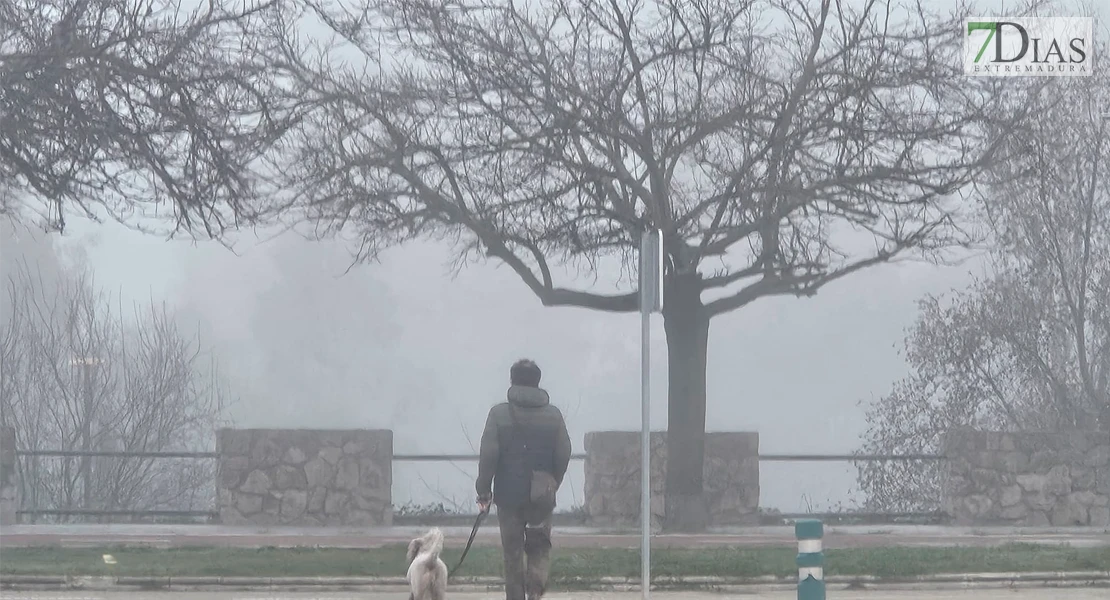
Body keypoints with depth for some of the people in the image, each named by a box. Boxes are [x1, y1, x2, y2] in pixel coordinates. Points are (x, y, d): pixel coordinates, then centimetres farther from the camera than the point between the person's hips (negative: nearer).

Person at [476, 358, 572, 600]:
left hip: (509, 494, -1)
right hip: (542, 496, 1)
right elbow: (564, 454, 2)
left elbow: (488, 454, -9)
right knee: (540, 545, 13)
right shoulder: (553, 415, 2)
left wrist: (484, 489, 0)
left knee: (512, 551, 7)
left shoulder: (499, 413, -5)